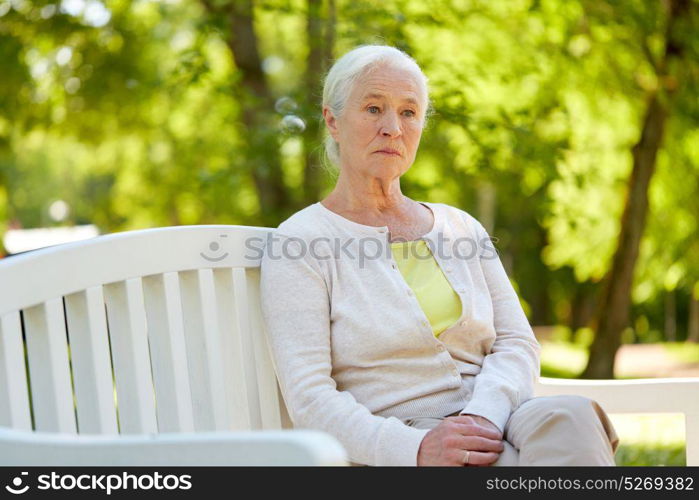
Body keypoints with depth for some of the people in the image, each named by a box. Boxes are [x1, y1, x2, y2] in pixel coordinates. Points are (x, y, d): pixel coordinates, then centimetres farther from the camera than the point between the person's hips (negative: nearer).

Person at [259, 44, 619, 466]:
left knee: (568, 414, -32)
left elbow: (517, 344, 9)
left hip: (493, 422, 5)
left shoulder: (461, 228, 18)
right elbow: (310, 399, -9)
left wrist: (481, 416, -14)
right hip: (395, 456, -5)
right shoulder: (298, 244, 1)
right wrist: (416, 448, -24)